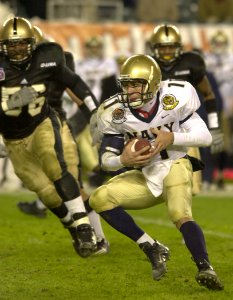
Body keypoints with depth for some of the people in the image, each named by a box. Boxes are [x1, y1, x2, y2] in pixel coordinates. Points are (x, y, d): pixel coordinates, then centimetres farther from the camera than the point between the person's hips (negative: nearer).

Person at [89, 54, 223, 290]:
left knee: (180, 216, -31)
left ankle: (205, 268, -38)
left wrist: (172, 138, -27)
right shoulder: (116, 112, -9)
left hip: (174, 167, -4)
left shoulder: (174, 98, -14)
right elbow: (106, 160, -3)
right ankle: (151, 249, -11)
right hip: (146, 178, 4)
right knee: (99, 199, -15)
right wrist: (123, 160, -27)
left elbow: (205, 136, -11)